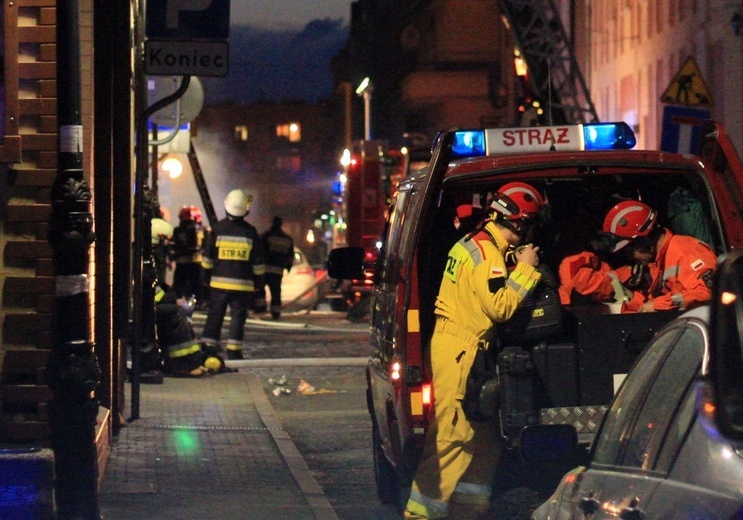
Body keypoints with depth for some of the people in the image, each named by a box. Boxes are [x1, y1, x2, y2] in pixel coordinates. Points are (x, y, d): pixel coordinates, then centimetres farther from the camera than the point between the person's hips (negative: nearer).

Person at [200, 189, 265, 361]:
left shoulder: (218, 228, -2)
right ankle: (234, 350, -1)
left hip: (219, 282, 1)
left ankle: (208, 345, 6)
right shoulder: (250, 231, -2)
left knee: (215, 315, 9)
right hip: (243, 283, -1)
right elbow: (258, 262, 3)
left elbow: (207, 257, 2)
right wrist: (259, 281, 13)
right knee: (238, 316, 3)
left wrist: (205, 275, 14)